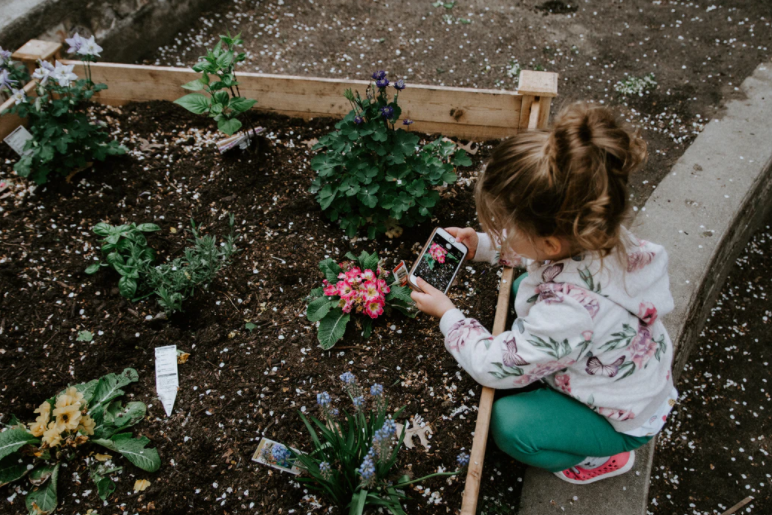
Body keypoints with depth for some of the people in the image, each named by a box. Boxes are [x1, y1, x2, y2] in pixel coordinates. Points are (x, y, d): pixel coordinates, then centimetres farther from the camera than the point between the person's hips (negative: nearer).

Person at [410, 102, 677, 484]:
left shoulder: (567, 311, -46)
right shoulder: (595, 234, -24)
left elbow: (494, 367, -29)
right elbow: (535, 253, 3)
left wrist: (448, 315, -15)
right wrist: (483, 245, -7)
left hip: (625, 419, -7)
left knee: (508, 424, -18)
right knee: (522, 288, 9)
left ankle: (604, 458, 9)